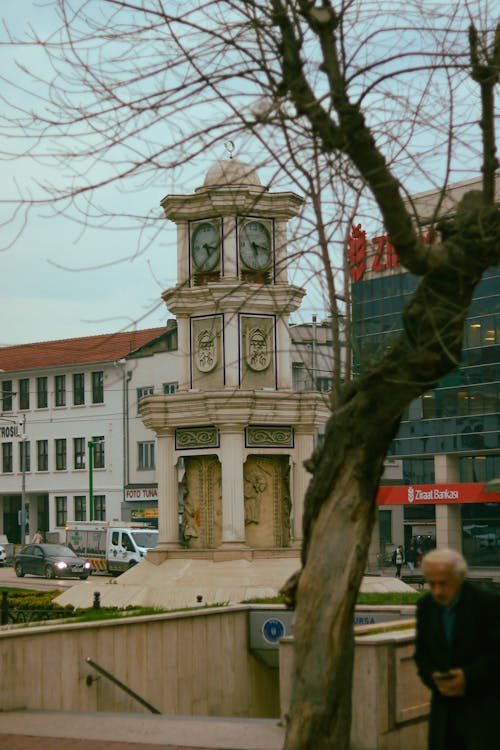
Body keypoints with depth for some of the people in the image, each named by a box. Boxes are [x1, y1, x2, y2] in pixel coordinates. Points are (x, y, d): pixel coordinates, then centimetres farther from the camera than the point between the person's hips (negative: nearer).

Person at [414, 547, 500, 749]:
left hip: (483, 708, -4)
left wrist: (469, 678, -21)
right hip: (444, 708, 5)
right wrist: (434, 678, -10)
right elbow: (422, 655, 9)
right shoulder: (425, 606, 3)